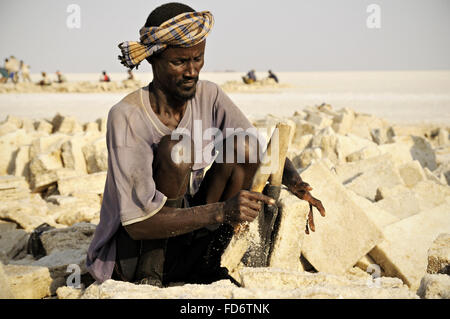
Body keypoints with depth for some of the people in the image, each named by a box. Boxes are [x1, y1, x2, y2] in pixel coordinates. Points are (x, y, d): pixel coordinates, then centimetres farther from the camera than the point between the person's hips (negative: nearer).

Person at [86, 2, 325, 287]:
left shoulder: (208, 96, -4)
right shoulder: (127, 116, -22)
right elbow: (137, 223, -28)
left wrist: (294, 182, -25)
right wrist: (222, 211, -38)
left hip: (188, 242, 6)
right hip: (131, 260, -5)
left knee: (243, 144, -12)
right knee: (176, 150, -29)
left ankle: (206, 265, -6)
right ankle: (148, 276, -17)